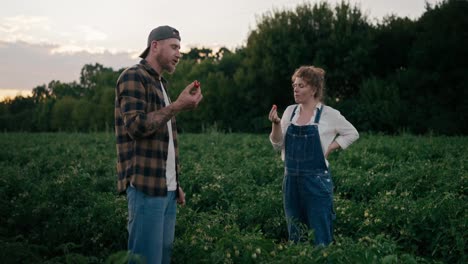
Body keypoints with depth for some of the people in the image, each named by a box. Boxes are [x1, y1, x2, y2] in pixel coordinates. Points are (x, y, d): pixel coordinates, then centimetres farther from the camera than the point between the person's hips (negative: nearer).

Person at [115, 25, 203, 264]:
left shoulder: (160, 83, 21)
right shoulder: (133, 77, -5)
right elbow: (136, 126, -18)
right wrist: (178, 105, -19)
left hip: (166, 187, 9)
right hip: (146, 184, -9)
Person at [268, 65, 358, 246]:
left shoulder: (328, 114, -5)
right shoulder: (290, 111, 6)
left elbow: (352, 133, 5)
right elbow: (278, 144, 5)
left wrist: (330, 148, -5)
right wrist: (275, 124, -12)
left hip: (317, 180, -4)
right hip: (291, 179, 5)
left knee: (320, 236, -1)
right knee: (295, 235, 12)